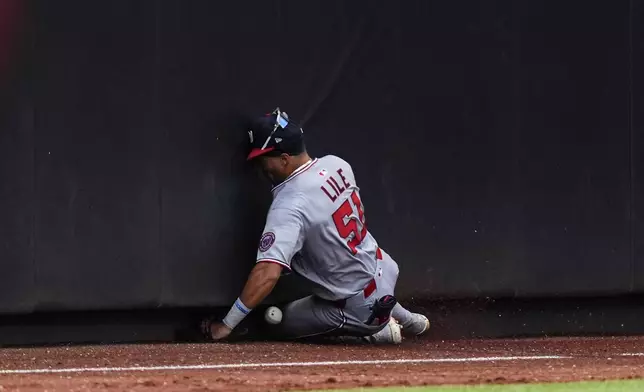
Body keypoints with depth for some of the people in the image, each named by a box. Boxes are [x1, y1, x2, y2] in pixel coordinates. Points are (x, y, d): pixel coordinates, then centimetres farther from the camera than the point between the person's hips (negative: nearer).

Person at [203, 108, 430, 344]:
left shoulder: (289, 206, -29)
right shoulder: (336, 165, -6)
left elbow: (268, 273, -37)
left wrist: (226, 325, -32)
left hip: (362, 308, -7)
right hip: (386, 269, 7)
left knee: (283, 321, 6)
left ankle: (375, 331, 2)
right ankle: (403, 317, 36)